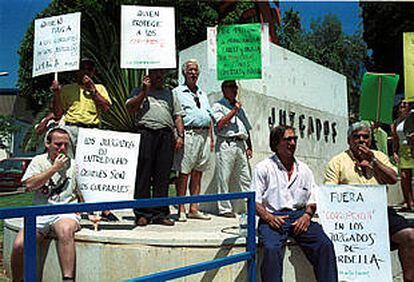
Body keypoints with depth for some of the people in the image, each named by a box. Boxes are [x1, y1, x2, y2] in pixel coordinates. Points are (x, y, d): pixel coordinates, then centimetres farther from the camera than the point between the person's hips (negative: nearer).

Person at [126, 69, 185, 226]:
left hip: (166, 136, 3)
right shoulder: (139, 91, 18)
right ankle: (142, 213, 0)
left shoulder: (170, 94, 25)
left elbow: (178, 116, 19)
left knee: (163, 176, 0)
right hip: (145, 133, -2)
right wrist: (144, 91, -1)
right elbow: (130, 108, 3)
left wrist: (180, 135, 5)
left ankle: (160, 213, 5)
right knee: (144, 174, -5)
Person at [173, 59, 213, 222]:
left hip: (204, 134, 6)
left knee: (198, 173, 7)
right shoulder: (177, 92, 4)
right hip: (189, 133, -6)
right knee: (184, 173, -6)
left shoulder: (203, 94, 24)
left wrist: (211, 137, 15)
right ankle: (181, 210, 0)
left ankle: (194, 209, 12)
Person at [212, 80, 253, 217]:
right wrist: (234, 110, -6)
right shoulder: (218, 105, 5)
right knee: (224, 179, -4)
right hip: (226, 144, -6)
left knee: (245, 178, 4)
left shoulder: (240, 107, 25)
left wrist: (249, 147, 15)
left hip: (241, 144, 6)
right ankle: (224, 208, 1)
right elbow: (220, 124, -11)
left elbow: (247, 128, 25)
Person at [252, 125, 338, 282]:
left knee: (325, 244, -21)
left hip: (300, 216, 3)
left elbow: (312, 200, 17)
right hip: (273, 216, -3)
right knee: (271, 249, -32)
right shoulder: (263, 168, 6)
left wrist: (307, 215, -4)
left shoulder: (304, 169, 18)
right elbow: (254, 200, 1)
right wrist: (269, 217, -16)